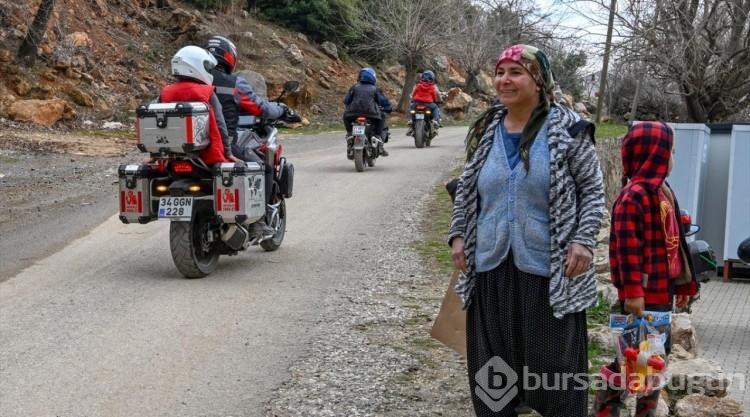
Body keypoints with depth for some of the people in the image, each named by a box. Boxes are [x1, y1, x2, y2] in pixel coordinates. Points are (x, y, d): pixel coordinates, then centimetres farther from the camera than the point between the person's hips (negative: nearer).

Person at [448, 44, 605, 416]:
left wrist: (583, 239, -12)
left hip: (549, 271, -5)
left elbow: (593, 189, -2)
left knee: (555, 366, 1)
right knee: (490, 368, 13)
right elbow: (466, 189, 18)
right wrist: (458, 235, 7)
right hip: (490, 268, 5)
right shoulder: (485, 131, 9)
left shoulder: (566, 129, -5)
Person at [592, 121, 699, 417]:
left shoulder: (664, 192, 14)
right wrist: (632, 291, -24)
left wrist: (683, 283, 21)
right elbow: (626, 246, -21)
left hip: (661, 290, 10)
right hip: (642, 294, -10)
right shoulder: (634, 195, -17)